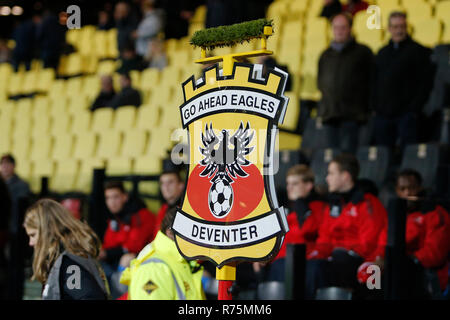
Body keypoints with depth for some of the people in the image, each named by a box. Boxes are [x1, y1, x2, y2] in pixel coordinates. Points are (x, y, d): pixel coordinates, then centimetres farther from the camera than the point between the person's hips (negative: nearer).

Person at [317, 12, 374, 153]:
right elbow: (320, 81, 26)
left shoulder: (362, 52, 5)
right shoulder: (326, 55, 18)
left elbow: (372, 80, 4)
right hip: (330, 113, 5)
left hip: (352, 115, -5)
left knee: (347, 149, -17)